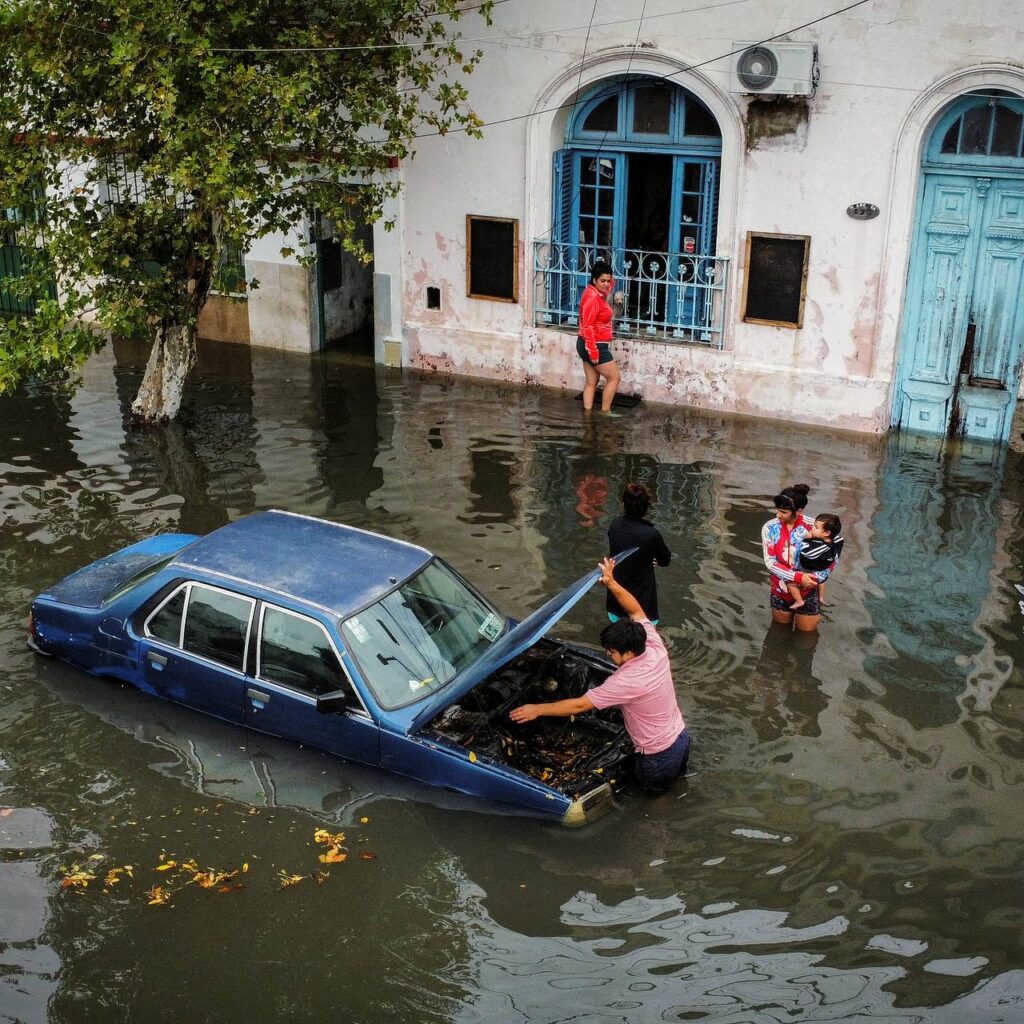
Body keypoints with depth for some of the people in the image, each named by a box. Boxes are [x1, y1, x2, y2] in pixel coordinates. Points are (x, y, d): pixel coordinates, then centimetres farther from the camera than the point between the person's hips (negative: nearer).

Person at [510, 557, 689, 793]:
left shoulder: (626, 681, -31)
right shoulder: (655, 647, -13)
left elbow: (579, 705, -24)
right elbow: (636, 611, 2)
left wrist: (537, 710, -16)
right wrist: (611, 583, -8)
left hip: (660, 755, -7)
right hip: (680, 736, 7)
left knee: (649, 783, 23)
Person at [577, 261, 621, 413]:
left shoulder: (598, 293, 7)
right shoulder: (592, 297, -22)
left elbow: (608, 287, 36)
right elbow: (588, 327, -25)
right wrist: (594, 352, -26)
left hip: (588, 345, 10)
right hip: (595, 346, -10)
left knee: (591, 382, 12)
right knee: (614, 378, 2)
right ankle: (605, 412, 8)